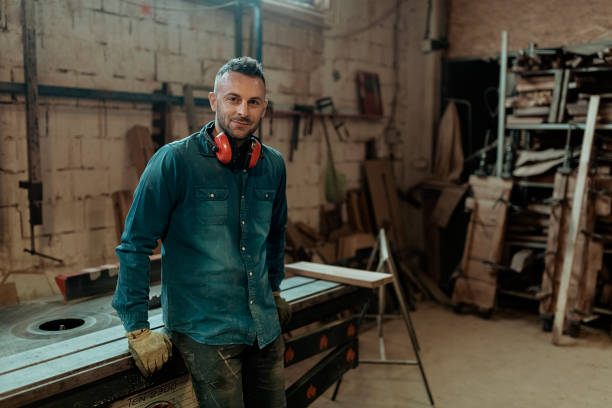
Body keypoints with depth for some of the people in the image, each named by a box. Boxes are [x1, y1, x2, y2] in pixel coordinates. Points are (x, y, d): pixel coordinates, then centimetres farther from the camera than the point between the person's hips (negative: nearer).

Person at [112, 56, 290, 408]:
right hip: (204, 331, -5)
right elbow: (135, 244, -10)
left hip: (266, 328, 6)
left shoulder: (273, 165, 4)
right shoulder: (174, 161, -12)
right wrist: (137, 329, -9)